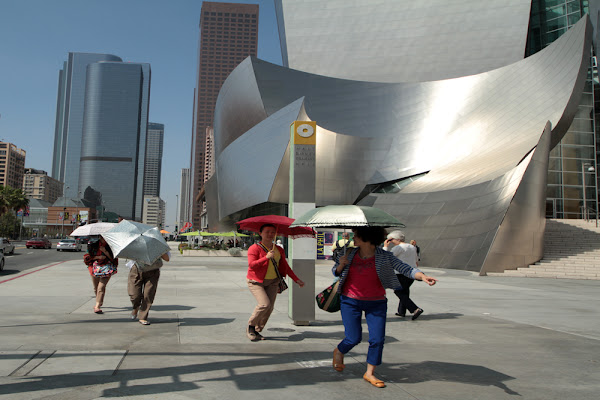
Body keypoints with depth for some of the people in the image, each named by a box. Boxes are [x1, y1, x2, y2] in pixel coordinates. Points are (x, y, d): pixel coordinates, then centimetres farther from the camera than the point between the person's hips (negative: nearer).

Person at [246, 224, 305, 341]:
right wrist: (266, 258, -29)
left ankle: (257, 331, 13)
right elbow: (251, 264, -20)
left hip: (272, 282, 5)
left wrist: (296, 280, 12)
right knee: (264, 304, -21)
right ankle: (250, 327, 2)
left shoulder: (279, 250, 9)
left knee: (270, 308, -3)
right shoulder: (254, 248, -9)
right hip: (256, 282, -5)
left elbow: (285, 267, 15)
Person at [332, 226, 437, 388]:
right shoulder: (350, 253, -2)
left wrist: (422, 276, -33)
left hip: (376, 303, 0)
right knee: (354, 338, -2)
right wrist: (341, 265, -14)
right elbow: (336, 272, 9)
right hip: (350, 301, 0)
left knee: (377, 339, -4)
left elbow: (405, 268, -15)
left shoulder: (384, 257, -8)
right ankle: (339, 352, 32)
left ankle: (369, 373, 15)